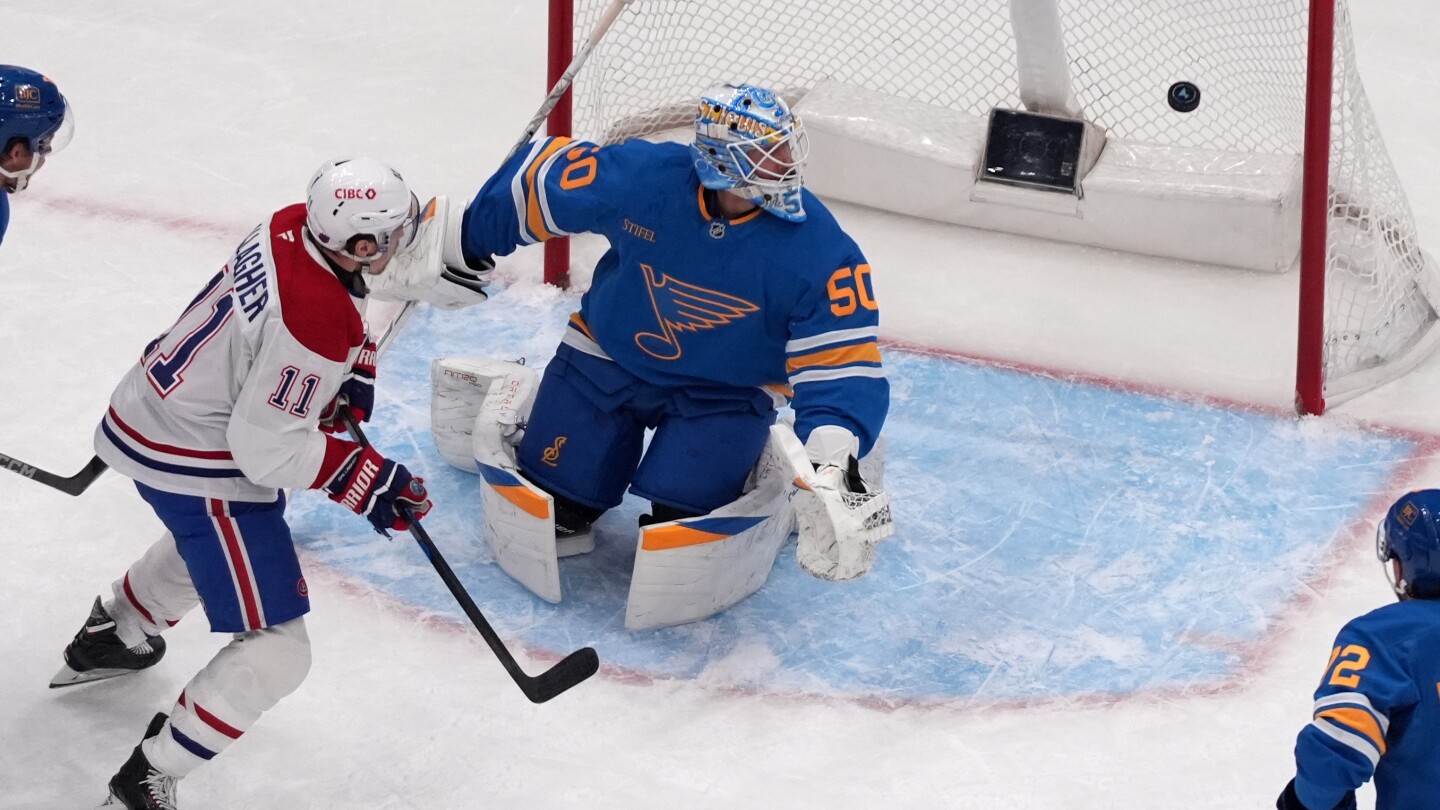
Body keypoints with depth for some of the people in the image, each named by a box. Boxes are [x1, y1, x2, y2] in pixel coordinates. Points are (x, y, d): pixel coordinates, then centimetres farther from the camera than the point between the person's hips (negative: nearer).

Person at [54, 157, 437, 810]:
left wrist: (350, 374, 7)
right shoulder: (318, 321, -32)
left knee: (210, 538, 41)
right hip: (196, 468, -10)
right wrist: (370, 483, -20)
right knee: (275, 651, -6)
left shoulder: (293, 225, -8)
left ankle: (109, 637, 61)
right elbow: (271, 449, -26)